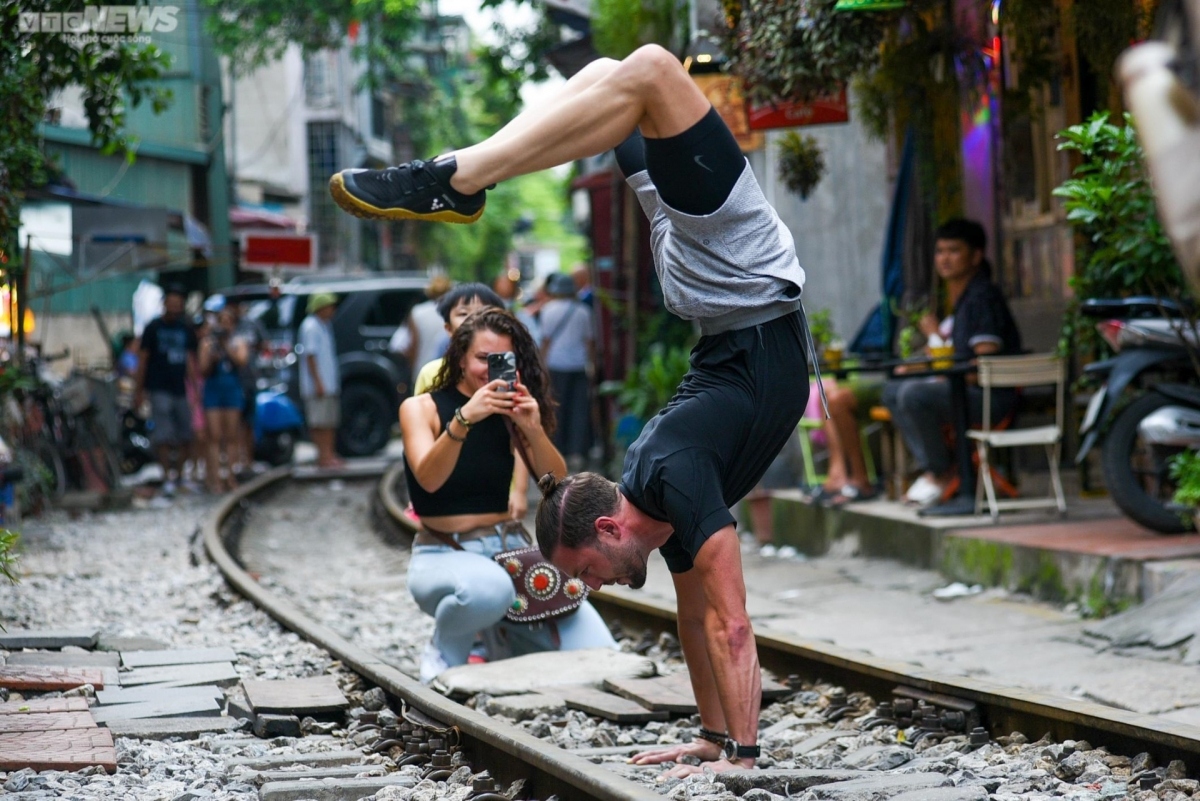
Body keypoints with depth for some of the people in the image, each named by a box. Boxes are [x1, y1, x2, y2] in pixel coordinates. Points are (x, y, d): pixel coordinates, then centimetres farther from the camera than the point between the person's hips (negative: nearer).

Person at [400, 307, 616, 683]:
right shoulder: (421, 408, -1)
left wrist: (534, 430, -19)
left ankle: (502, 637, 16)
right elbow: (429, 479, -19)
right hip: (442, 556, -4)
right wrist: (464, 418, -34)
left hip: (507, 550, 5)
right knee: (488, 588, -43)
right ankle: (443, 656, -9)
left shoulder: (510, 415, 9)